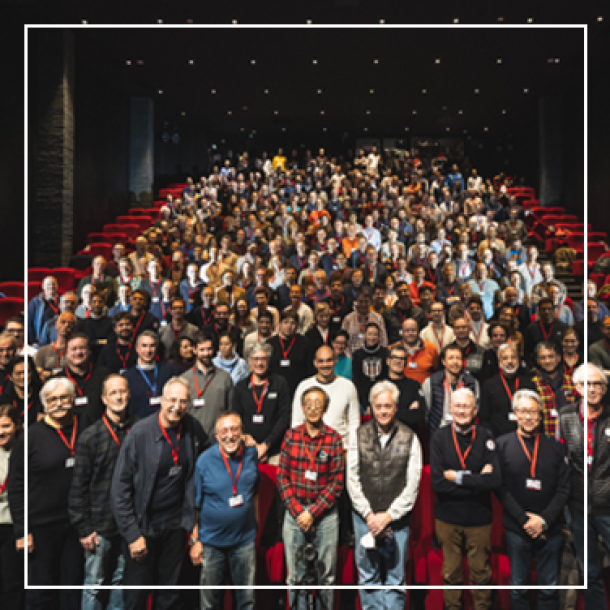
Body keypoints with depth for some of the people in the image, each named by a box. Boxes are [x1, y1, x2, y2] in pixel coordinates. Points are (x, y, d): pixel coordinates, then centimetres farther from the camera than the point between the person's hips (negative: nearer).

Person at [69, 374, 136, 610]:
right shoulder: (90, 436, -6)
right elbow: (78, 486, -4)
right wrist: (83, 528, -6)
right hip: (99, 526, -2)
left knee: (120, 581, 14)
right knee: (94, 585, 7)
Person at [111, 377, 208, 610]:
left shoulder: (193, 428, -5)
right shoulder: (140, 433, -17)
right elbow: (120, 488, -14)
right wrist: (132, 534, -15)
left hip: (176, 523, 4)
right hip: (143, 526, -3)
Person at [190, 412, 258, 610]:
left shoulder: (251, 455, -4)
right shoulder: (204, 460, -12)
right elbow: (194, 504, -6)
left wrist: (254, 525, 9)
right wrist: (194, 540, -7)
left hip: (245, 541, 2)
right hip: (212, 542, -2)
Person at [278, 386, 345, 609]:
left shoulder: (334, 439, -3)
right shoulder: (291, 436, 2)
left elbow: (337, 482, -5)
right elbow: (283, 477, 2)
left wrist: (313, 512, -10)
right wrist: (297, 510, -7)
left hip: (325, 514, -1)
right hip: (294, 513, 1)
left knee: (326, 575, 8)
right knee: (295, 575, 9)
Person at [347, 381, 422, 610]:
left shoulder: (409, 438, -3)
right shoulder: (359, 436, 1)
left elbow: (412, 485, -3)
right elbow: (352, 479, 2)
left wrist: (388, 515, -8)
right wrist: (368, 514, -5)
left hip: (397, 520, -1)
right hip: (364, 517, 1)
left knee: (395, 577, 8)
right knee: (367, 574, 11)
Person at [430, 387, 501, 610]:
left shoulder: (485, 437, -8)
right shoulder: (439, 438, -8)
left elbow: (495, 480, -17)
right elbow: (437, 482, -15)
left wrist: (458, 477, -15)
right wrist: (476, 480, -17)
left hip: (479, 518, 0)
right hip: (448, 518, 0)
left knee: (481, 573, 15)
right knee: (451, 573, 15)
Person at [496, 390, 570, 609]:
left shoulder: (554, 447, 2)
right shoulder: (502, 445, -4)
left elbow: (564, 488, 0)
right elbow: (500, 488, -6)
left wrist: (544, 520, -11)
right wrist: (524, 520, -13)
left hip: (550, 530, 1)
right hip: (516, 529, -1)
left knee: (549, 589, 13)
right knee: (518, 588, 12)